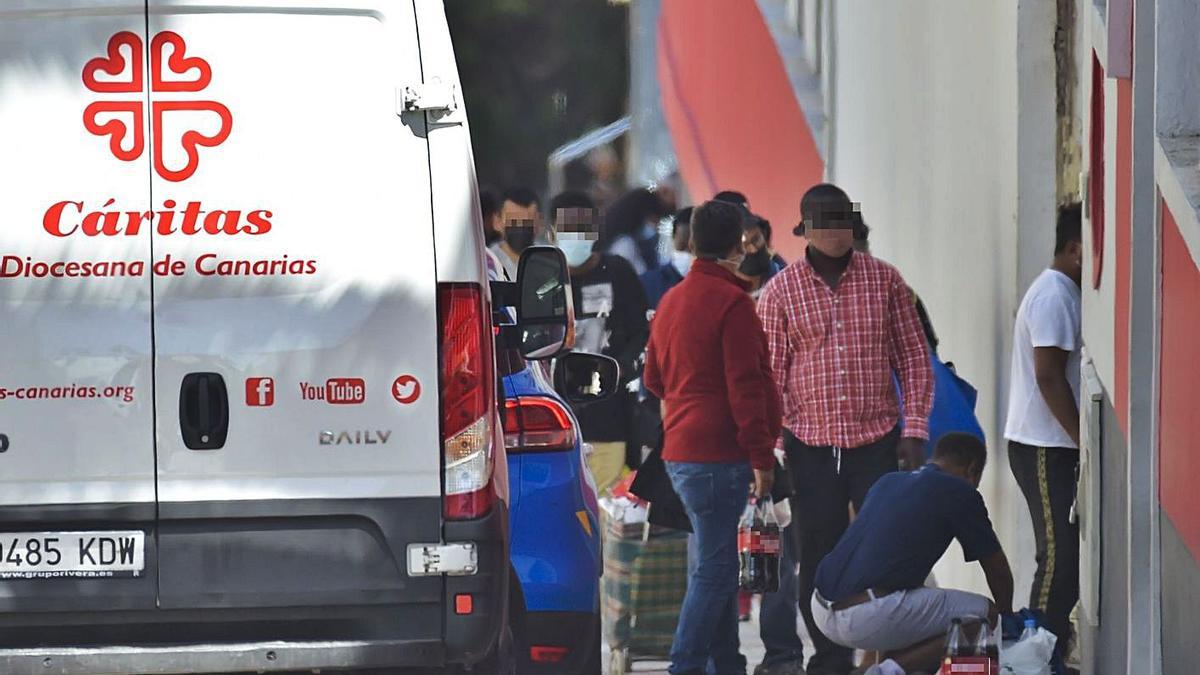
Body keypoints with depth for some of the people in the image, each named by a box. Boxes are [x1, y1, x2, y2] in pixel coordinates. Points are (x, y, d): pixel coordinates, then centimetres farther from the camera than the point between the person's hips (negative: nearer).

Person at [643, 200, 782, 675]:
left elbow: (654, 377, 23)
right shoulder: (732, 302, -13)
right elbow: (745, 386, -16)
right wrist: (761, 456, -14)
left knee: (713, 565, 14)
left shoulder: (671, 301, 15)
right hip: (719, 455, -9)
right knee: (714, 569, -9)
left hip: (680, 453, 9)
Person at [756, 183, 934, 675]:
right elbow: (769, 375, 3)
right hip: (811, 445, 0)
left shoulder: (884, 280, 3)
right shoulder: (780, 292, 1)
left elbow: (913, 359, 6)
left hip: (877, 442, 0)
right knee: (819, 559, 4)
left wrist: (914, 429, -2)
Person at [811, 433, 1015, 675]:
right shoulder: (959, 492, 4)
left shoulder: (887, 482, 25)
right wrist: (1007, 615, 33)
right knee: (984, 614, 3)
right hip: (869, 616, -8)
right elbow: (998, 570, 13)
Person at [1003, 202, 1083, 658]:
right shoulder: (1054, 296, -15)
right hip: (1045, 447, -10)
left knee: (1065, 553, 10)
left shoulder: (1062, 293, 17)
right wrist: (1083, 440, -18)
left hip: (1052, 445, 10)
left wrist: (1082, 440, 16)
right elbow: (1049, 376, -20)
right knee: (1061, 555, -10)